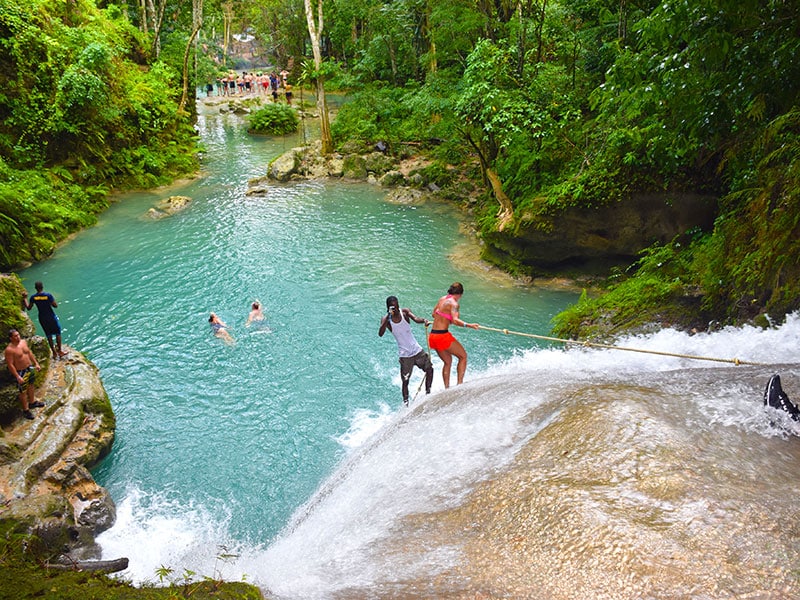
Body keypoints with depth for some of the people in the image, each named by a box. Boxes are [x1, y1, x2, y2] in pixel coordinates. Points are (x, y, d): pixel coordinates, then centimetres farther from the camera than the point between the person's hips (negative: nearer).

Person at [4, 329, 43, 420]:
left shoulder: (23, 342, -3)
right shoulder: (9, 349, -25)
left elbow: (29, 353, 12)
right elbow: (10, 365, -22)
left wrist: (36, 363, 11)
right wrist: (17, 377, -23)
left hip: (30, 368, 7)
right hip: (21, 372, -7)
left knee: (31, 386, 24)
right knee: (23, 391, 5)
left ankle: (32, 402, 45)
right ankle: (26, 410, 19)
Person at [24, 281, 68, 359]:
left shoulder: (33, 297, -9)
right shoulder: (48, 295, -17)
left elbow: (28, 308, 1)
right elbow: (55, 305, -15)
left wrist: (24, 299, 8)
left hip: (42, 319, 3)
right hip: (51, 317, -3)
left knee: (49, 336, 16)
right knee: (58, 333, 14)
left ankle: (54, 353, 24)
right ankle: (59, 351, 16)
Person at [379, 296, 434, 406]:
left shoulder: (404, 312, -5)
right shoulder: (386, 319, -10)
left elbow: (415, 318, -23)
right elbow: (380, 334, -27)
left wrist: (424, 320, -45)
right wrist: (388, 318, -37)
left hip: (417, 349, 3)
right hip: (405, 354, -3)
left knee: (429, 369, 7)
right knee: (405, 381, -3)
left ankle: (428, 393, 22)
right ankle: (405, 403, 7)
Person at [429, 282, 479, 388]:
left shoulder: (442, 299, 12)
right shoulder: (453, 303, -11)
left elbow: (434, 314, 24)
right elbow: (455, 320, -27)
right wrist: (469, 325, -39)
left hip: (433, 335, 8)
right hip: (443, 335, -8)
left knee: (448, 361, 22)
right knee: (463, 356, 8)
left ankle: (447, 388, 22)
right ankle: (460, 384, 2)